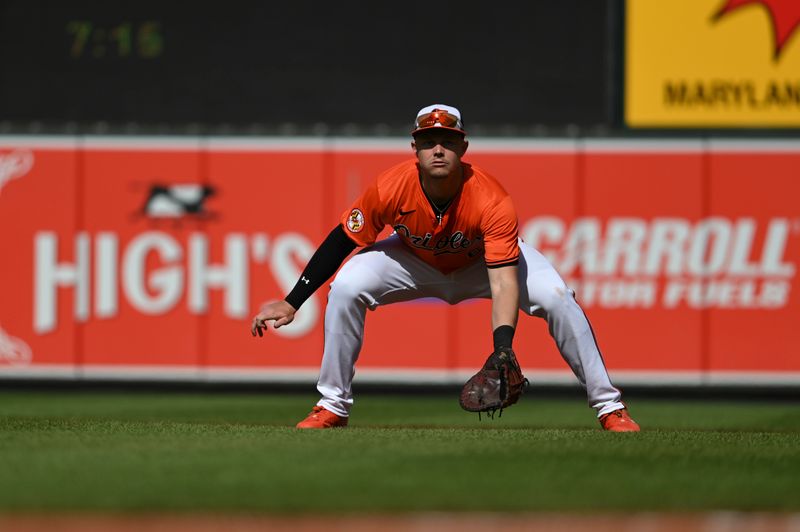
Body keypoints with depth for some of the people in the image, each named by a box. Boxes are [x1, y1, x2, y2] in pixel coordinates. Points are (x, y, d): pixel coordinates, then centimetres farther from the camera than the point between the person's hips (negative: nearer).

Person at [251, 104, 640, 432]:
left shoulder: (492, 201, -38)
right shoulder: (389, 190, -32)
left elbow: (503, 286, -43)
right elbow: (342, 241, -19)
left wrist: (502, 353, -57)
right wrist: (291, 303, -21)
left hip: (483, 260, -2)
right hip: (416, 262, 2)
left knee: (556, 298, -24)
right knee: (346, 287, -22)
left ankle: (609, 407, -10)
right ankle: (333, 408, -6)